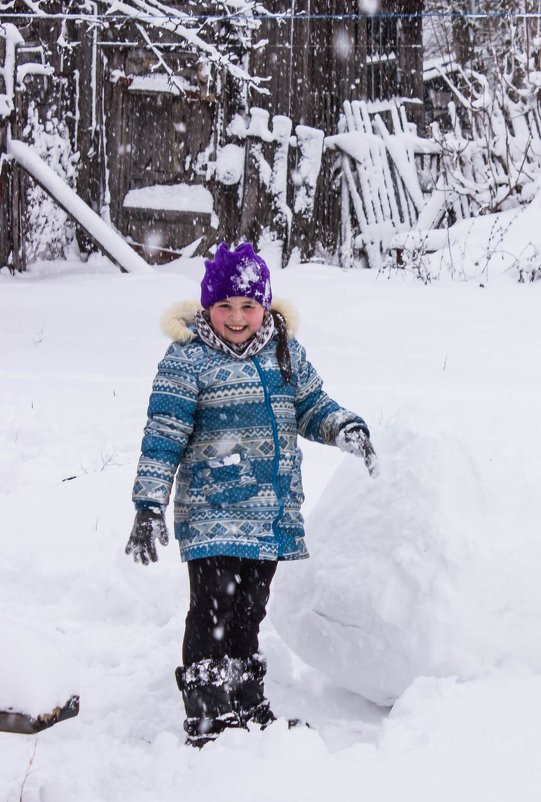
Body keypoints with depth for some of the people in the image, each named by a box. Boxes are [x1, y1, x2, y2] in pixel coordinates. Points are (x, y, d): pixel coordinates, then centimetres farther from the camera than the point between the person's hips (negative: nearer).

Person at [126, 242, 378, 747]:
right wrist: (149, 505, -15)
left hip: (272, 514, 6)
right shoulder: (188, 358, -7)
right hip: (212, 514, -6)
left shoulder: (285, 350, 10)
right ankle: (205, 719, -4)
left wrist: (347, 429, -1)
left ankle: (249, 710, 25)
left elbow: (311, 406, 21)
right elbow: (163, 435, -9)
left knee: (249, 613, 15)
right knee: (212, 613, -10)